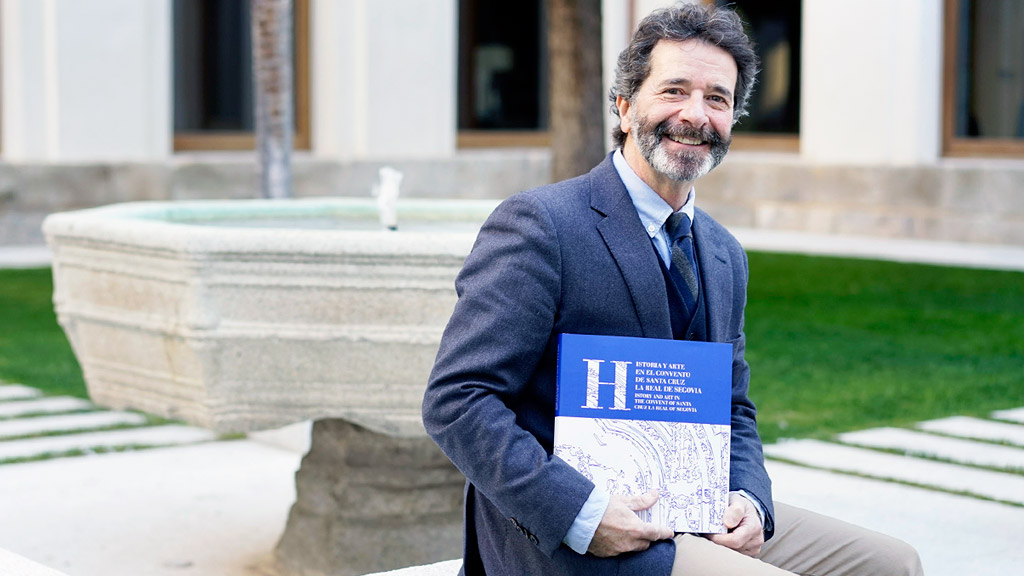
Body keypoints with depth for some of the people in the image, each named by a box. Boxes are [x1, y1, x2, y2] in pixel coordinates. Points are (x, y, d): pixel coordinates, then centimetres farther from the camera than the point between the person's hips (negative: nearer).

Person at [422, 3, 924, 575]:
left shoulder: (725, 255, 13)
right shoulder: (539, 225, -12)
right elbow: (457, 399, -17)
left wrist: (747, 498, -2)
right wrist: (580, 514, -25)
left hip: (697, 520, 8)